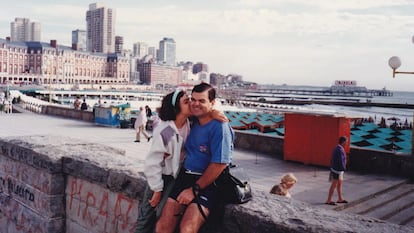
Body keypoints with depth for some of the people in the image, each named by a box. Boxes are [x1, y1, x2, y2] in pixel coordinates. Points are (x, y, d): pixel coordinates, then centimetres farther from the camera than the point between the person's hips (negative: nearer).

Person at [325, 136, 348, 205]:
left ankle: (340, 199, 29)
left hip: (334, 168, 10)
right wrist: (343, 168, -10)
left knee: (339, 184, 18)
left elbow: (332, 159, 13)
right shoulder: (340, 150, -23)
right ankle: (329, 200, 5)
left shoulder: (336, 148, 7)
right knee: (334, 185, -2)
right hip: (337, 171, -10)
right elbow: (341, 161, -25)